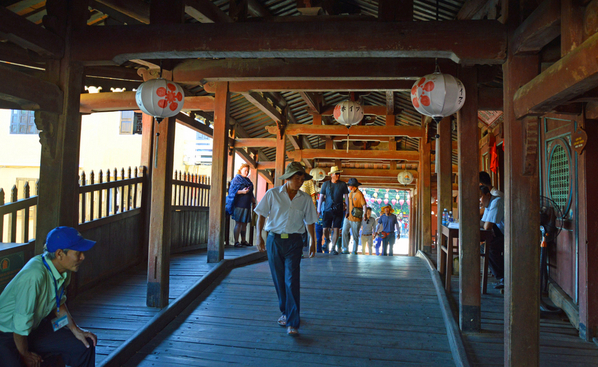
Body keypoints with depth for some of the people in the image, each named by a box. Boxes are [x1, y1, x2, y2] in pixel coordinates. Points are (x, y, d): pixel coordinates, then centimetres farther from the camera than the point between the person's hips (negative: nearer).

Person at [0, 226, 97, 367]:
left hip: (35, 327, 7)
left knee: (85, 345, 1)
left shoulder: (64, 271, -9)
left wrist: (75, 329, 4)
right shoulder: (34, 276, -34)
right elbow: (20, 323, -25)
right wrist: (24, 355, -11)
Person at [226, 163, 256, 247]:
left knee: (244, 223, 11)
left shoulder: (248, 180, 19)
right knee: (238, 223, -7)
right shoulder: (236, 179, -3)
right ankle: (236, 242, -5)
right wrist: (242, 191, -23)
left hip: (247, 205, 7)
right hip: (239, 205, -7)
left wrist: (254, 202, 21)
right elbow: (232, 191, -10)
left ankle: (243, 241, 19)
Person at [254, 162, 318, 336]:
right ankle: (286, 312, 29)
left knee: (291, 281, -9)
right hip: (274, 240, 1)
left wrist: (313, 242, 14)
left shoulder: (305, 199, 5)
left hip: (294, 242, 0)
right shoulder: (272, 194, 1)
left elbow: (309, 221, 13)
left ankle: (292, 323, -7)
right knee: (279, 280, 9)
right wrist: (259, 236, -6)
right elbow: (262, 215, 3)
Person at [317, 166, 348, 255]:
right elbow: (321, 197, 7)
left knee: (336, 229, -3)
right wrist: (318, 210, 4)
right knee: (325, 228, -1)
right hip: (328, 210, 0)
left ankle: (333, 248, 7)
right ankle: (327, 241, 31)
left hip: (338, 211, 0)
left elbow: (346, 197, 9)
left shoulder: (343, 184, 5)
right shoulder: (326, 184, 5)